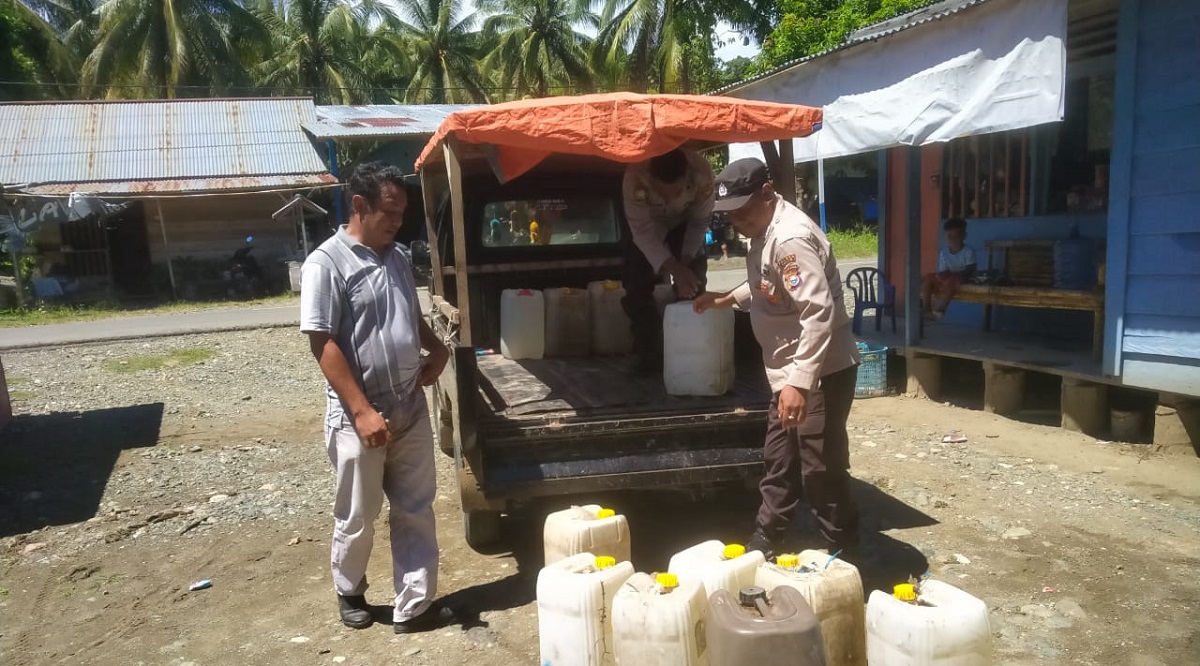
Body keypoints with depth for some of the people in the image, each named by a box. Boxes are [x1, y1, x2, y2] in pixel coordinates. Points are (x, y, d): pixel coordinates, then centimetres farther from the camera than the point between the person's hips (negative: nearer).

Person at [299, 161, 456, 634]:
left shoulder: (397, 257, 8)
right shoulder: (326, 264, -14)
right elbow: (324, 345, -17)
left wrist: (437, 349, 3)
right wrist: (362, 411, -21)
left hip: (411, 411, 6)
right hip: (358, 418, -6)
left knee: (415, 513, 11)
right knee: (357, 519, 12)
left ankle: (415, 606, 22)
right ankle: (349, 593, 37)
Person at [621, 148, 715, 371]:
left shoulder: (701, 172, -37)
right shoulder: (635, 177, -41)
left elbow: (700, 222, -21)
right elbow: (643, 231, -35)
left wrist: (686, 261, -30)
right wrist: (674, 269, -45)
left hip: (684, 224, 1)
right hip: (645, 224, 0)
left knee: (693, 284, -11)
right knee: (637, 286, -7)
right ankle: (650, 355, 3)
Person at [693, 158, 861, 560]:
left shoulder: (790, 238, -25)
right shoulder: (764, 232, 8)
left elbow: (820, 315, -32)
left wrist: (799, 381, -35)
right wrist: (725, 299, 14)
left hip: (821, 372, -10)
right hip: (790, 370, 10)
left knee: (820, 467, 0)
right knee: (779, 461, 20)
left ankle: (843, 555, 18)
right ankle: (764, 541, 36)